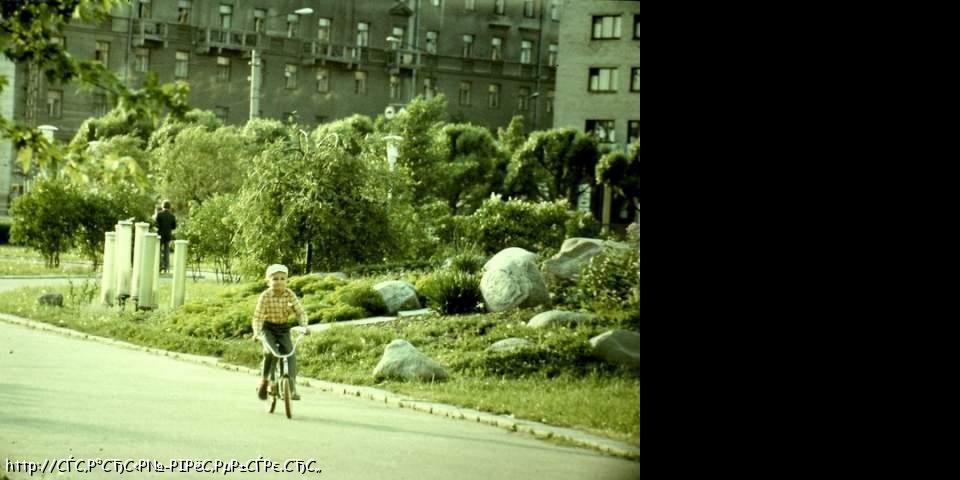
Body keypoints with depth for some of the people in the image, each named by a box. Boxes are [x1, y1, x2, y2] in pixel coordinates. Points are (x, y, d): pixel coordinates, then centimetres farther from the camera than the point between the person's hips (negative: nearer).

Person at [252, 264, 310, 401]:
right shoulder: (265, 296, -16)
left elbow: (300, 312, -11)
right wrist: (256, 333, -33)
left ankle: (292, 388, -12)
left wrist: (304, 327, -28)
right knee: (270, 352, -27)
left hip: (283, 329, 2)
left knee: (291, 354, -15)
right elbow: (258, 317, -17)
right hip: (268, 328, -2)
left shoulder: (290, 295, -11)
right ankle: (264, 380, -6)